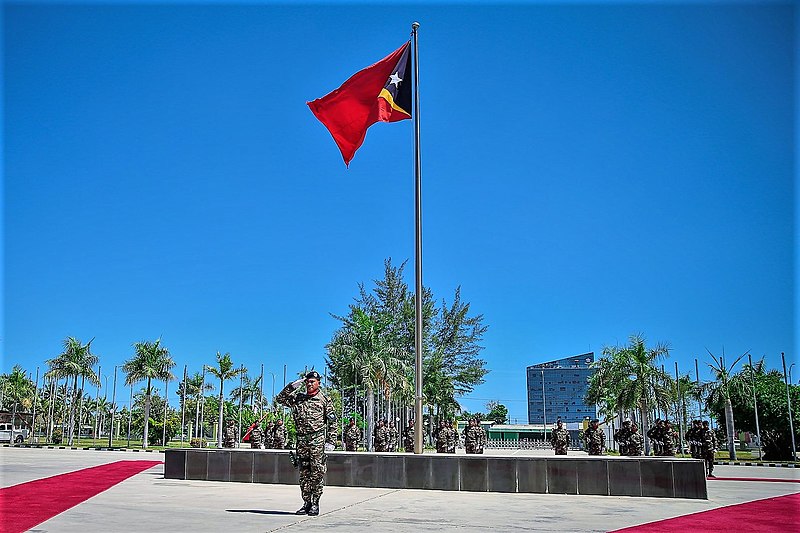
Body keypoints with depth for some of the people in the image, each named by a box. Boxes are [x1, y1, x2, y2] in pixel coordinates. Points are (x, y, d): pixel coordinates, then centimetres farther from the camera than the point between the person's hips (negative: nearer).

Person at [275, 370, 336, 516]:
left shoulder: (325, 399, 4)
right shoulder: (298, 398, 15)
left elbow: (332, 422, 2)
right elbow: (280, 399, 13)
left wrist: (330, 441, -6)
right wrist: (293, 386, 4)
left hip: (318, 440, -4)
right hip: (302, 440, 4)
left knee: (317, 472, -4)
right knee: (304, 473, 7)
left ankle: (315, 504, 2)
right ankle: (306, 503, 14)